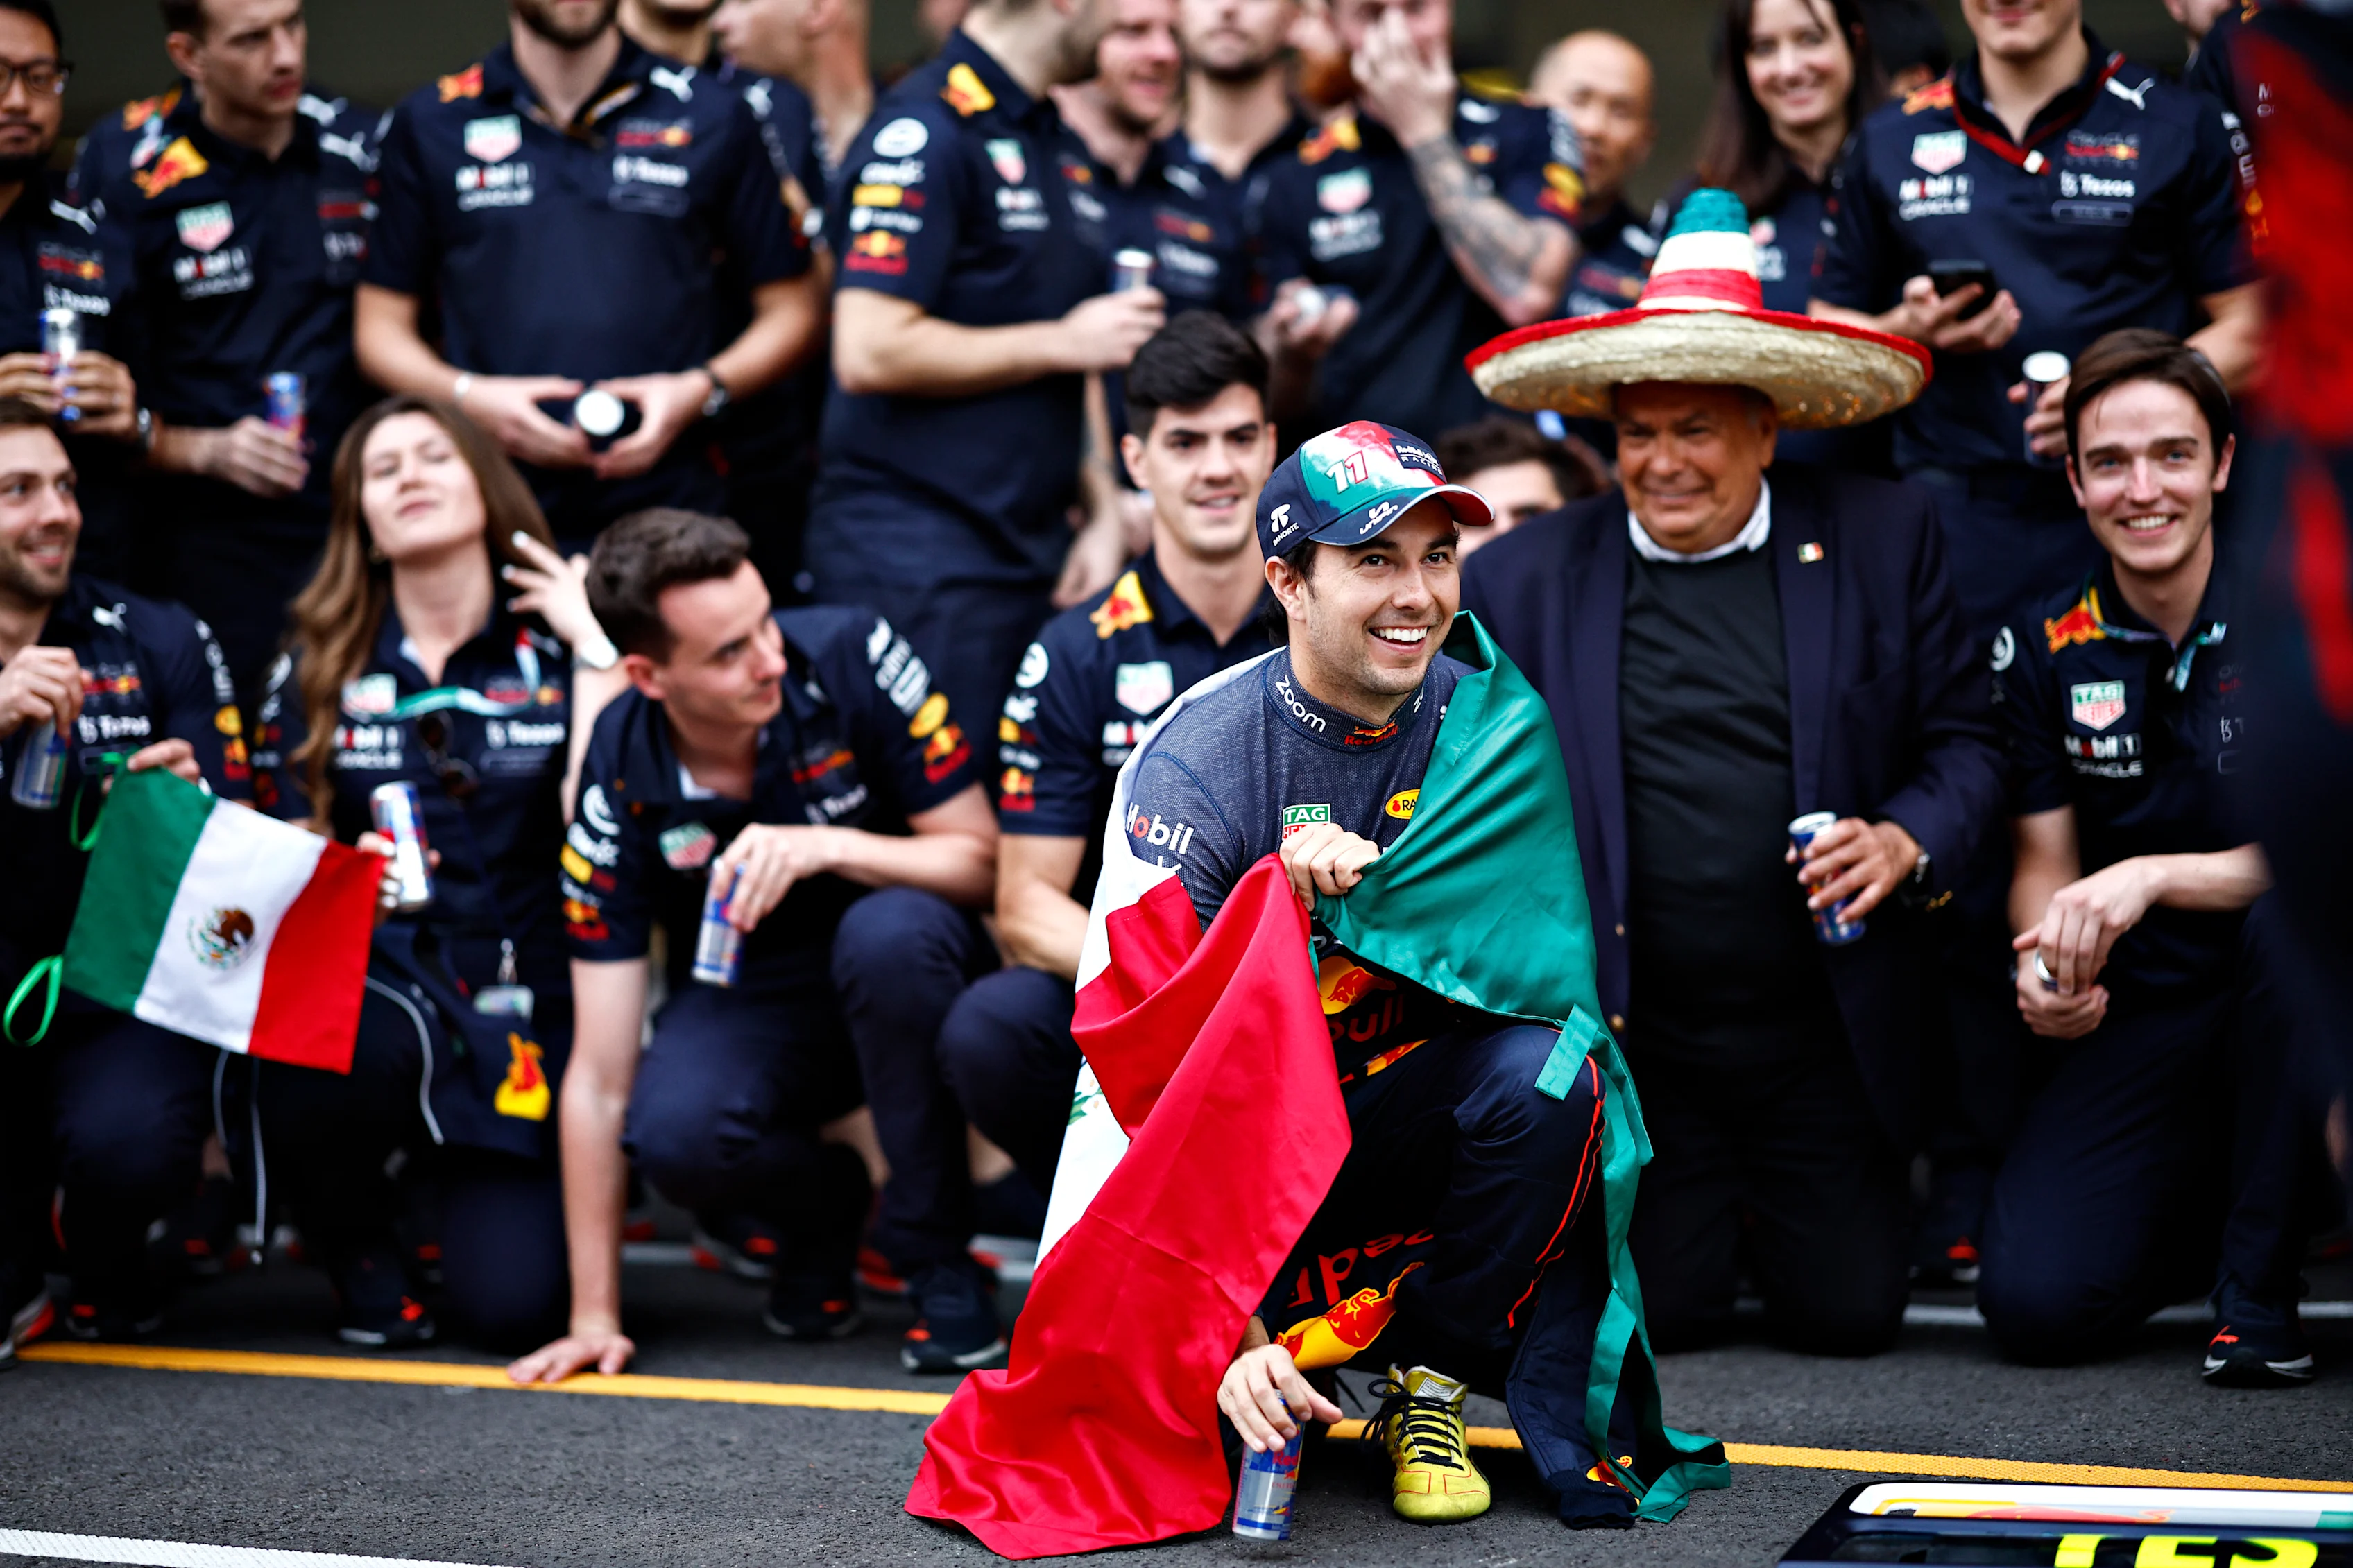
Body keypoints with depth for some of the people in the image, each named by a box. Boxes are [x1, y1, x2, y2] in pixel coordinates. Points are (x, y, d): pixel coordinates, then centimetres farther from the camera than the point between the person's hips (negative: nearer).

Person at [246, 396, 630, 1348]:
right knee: (329, 1058, -38)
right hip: (373, 985, 1)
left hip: (519, 1009, 0)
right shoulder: (317, 670, 10)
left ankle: (462, 1182, 22)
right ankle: (353, 1244, -3)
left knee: (516, 1303, -17)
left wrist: (597, 649, -9)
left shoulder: (558, 652, 5)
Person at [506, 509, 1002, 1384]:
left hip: (905, 979, 0)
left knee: (888, 930, -36)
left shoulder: (851, 658, -22)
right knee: (673, 1135, -32)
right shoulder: (621, 783, -19)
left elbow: (981, 859, -15)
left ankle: (936, 1255, -16)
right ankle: (822, 1206, 5)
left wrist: (825, 849, -35)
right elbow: (600, 1075, -17)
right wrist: (593, 1317, -18)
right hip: (749, 1000, 1)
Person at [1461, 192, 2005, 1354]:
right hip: (1633, 1039, 0)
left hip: (1826, 1031, 0)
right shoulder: (1522, 578, 1)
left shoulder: (1884, 541, 1)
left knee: (1849, 1316, 4)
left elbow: (1965, 740, 5)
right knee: (1643, 1320, 1)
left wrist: (1911, 840, -15)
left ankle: (1788, 1208, 39)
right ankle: (1708, 1210, 36)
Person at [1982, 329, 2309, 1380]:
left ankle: (2260, 1282, -18)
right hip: (2132, 1013, 2)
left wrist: (2153, 879, -30)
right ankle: (2205, 1198, 18)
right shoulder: (2042, 649, 2)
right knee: (2035, 1302, -18)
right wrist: (2044, 962, -19)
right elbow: (2043, 866, 5)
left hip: (2285, 986, -2)